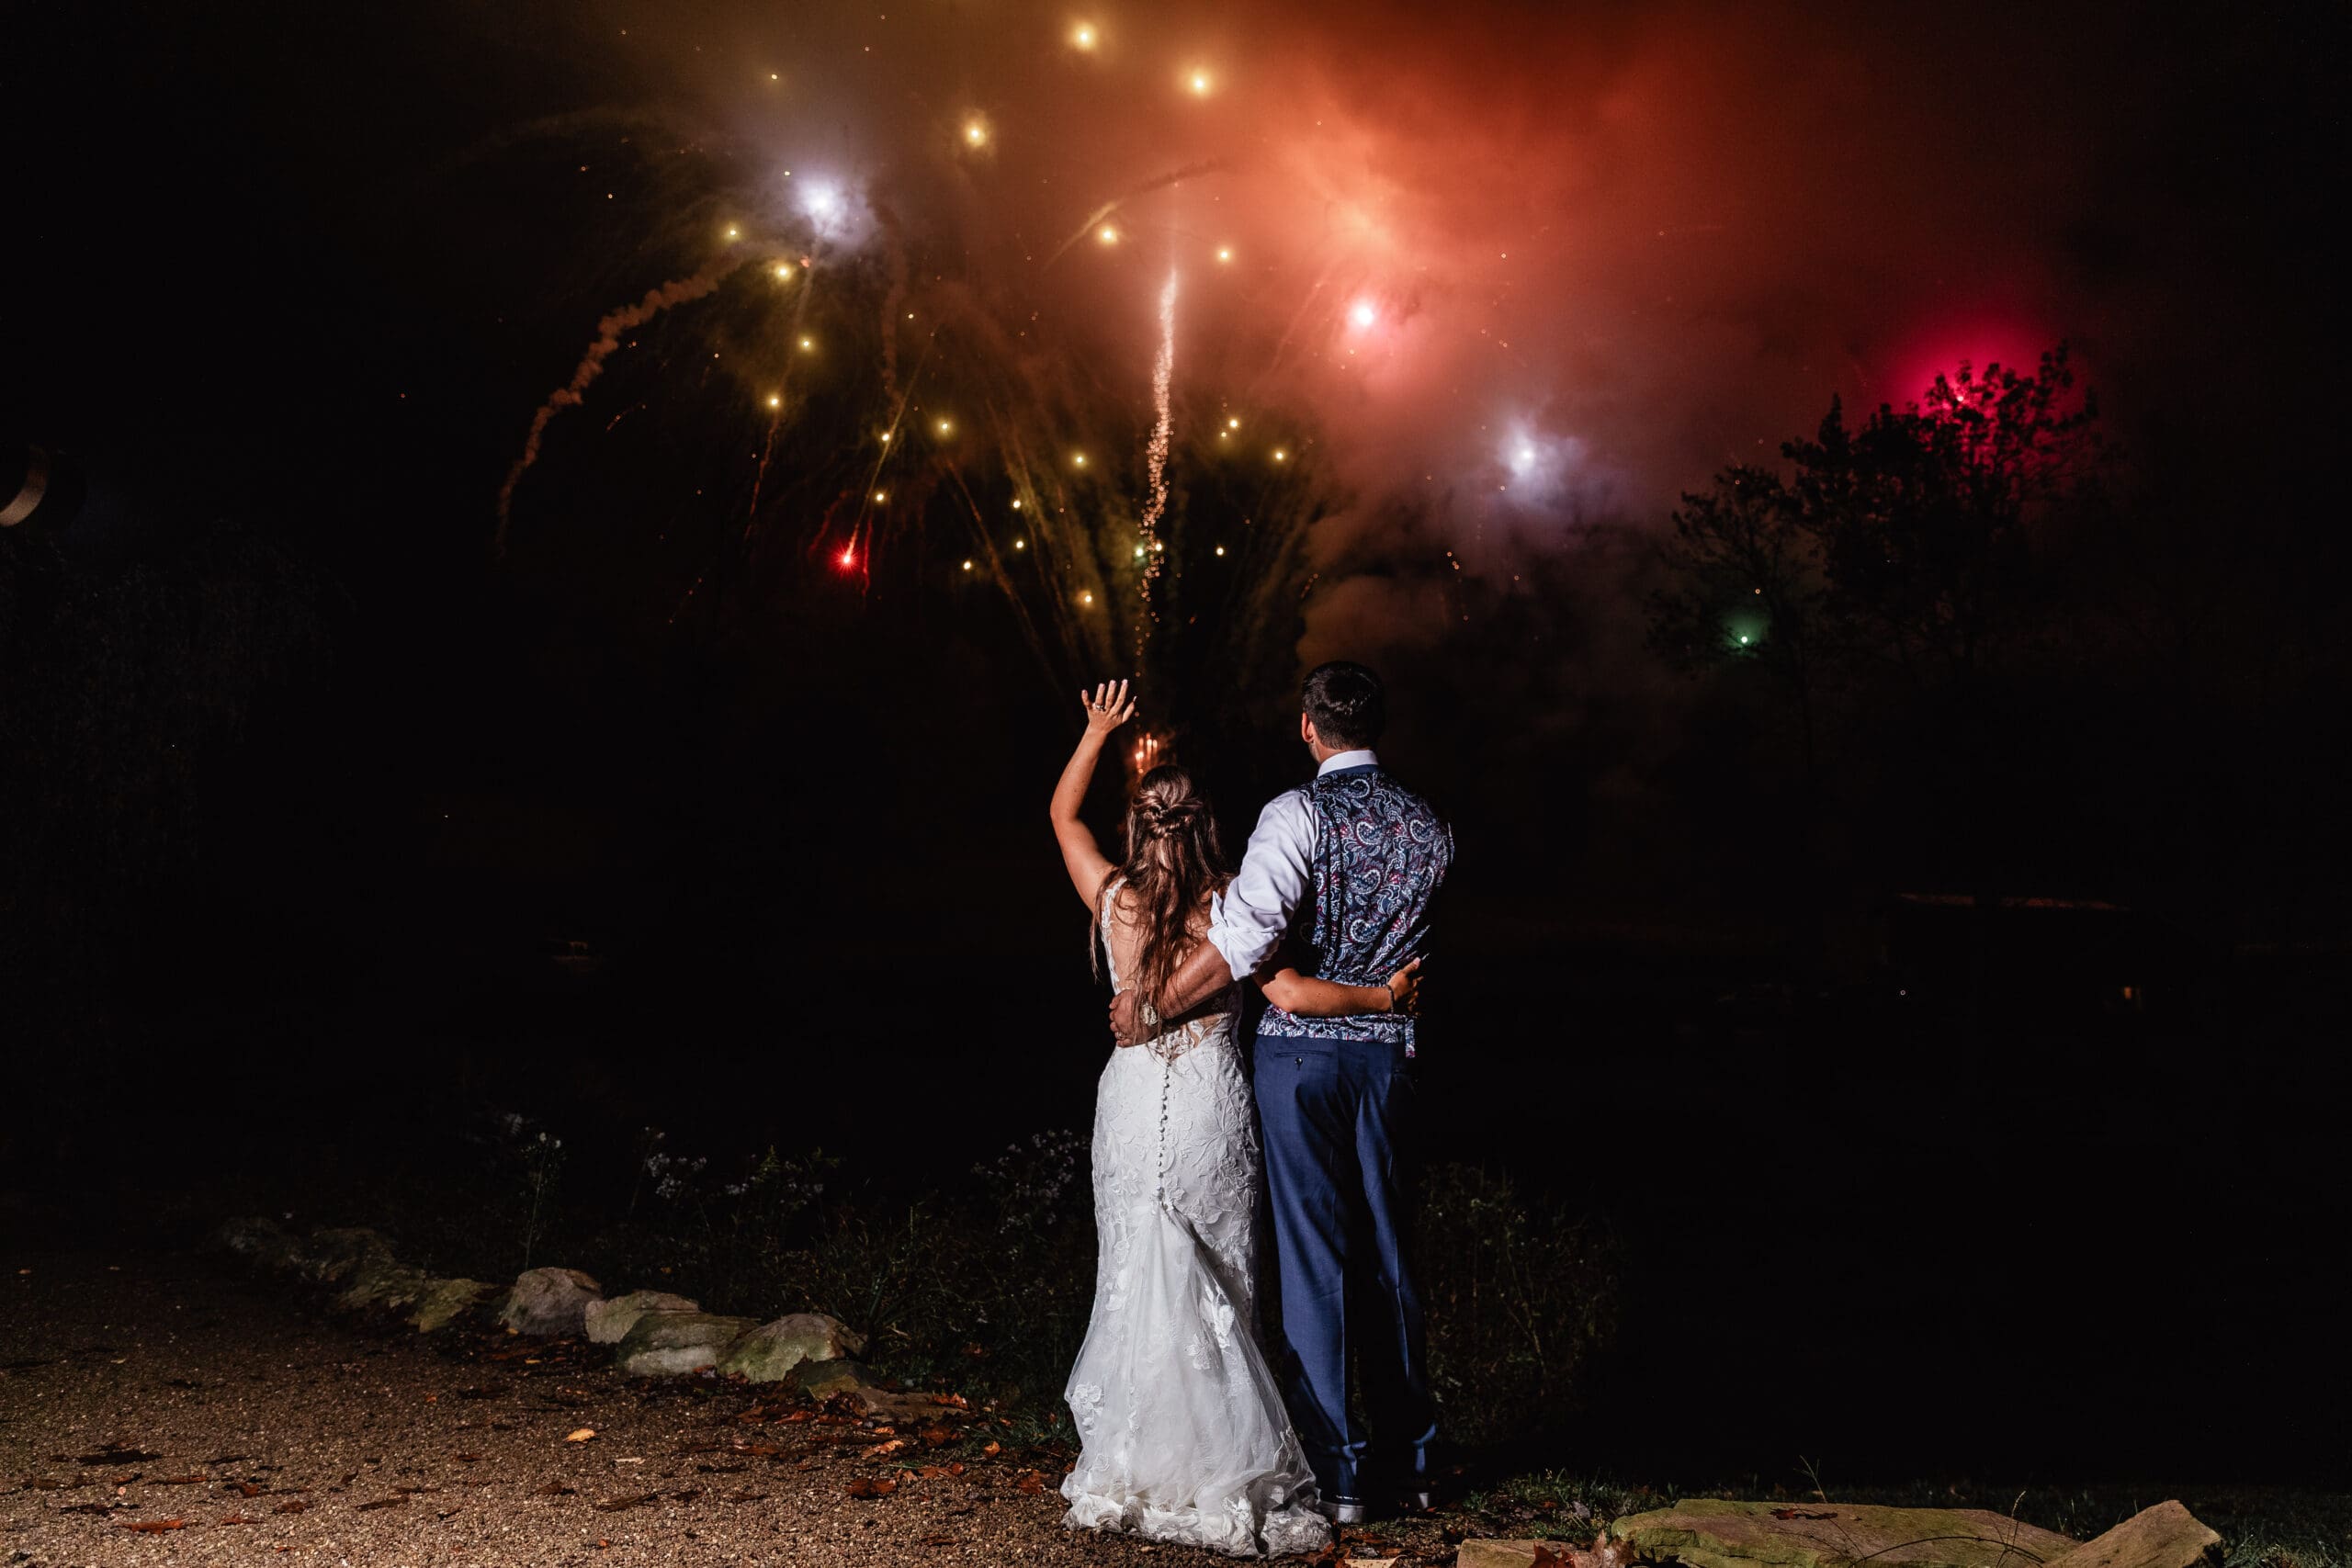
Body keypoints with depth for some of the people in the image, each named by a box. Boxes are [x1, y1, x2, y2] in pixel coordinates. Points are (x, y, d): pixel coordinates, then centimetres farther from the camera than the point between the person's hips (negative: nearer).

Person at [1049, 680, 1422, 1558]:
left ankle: (1126, 1479, 16)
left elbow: (1061, 812, 15)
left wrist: (1098, 731, 24)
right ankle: (1220, 1479, 7)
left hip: (1131, 1095, 2)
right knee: (1217, 1286, 5)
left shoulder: (1111, 895, 0)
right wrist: (1382, 997, -5)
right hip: (1210, 1099, -2)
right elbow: (1290, 993, -16)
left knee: (1136, 1278, 9)